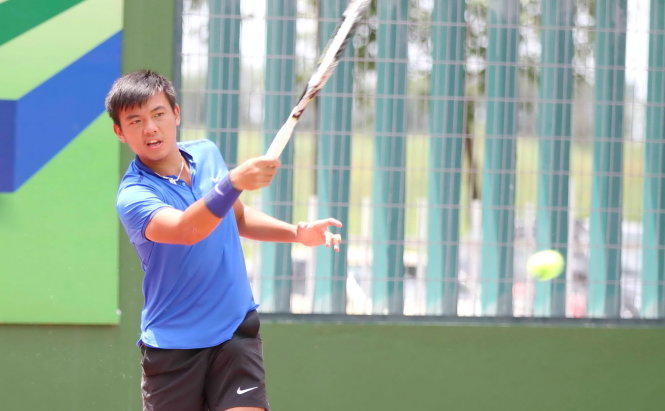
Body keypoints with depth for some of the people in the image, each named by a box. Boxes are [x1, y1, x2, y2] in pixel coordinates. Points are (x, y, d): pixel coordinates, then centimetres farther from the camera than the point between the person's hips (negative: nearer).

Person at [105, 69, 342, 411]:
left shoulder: (207, 154, 4)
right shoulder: (134, 196, -17)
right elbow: (185, 230, -38)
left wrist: (297, 232, 9)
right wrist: (233, 183, -51)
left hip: (236, 331, 3)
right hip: (173, 343, -3)